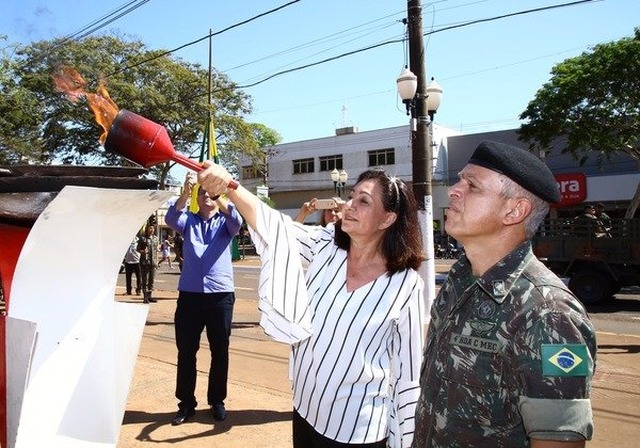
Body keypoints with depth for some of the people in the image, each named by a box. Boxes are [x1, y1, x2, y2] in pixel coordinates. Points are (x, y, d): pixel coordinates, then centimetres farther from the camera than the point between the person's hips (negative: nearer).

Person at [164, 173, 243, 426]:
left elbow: (237, 221, -15)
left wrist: (219, 195, -31)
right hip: (189, 294, 1)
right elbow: (170, 219, -12)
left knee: (220, 352, 8)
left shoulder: (224, 223, 9)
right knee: (186, 351, 7)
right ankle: (186, 403, 21)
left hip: (221, 294, -1)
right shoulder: (188, 221, 10)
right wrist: (185, 192, -29)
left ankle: (217, 401, 23)